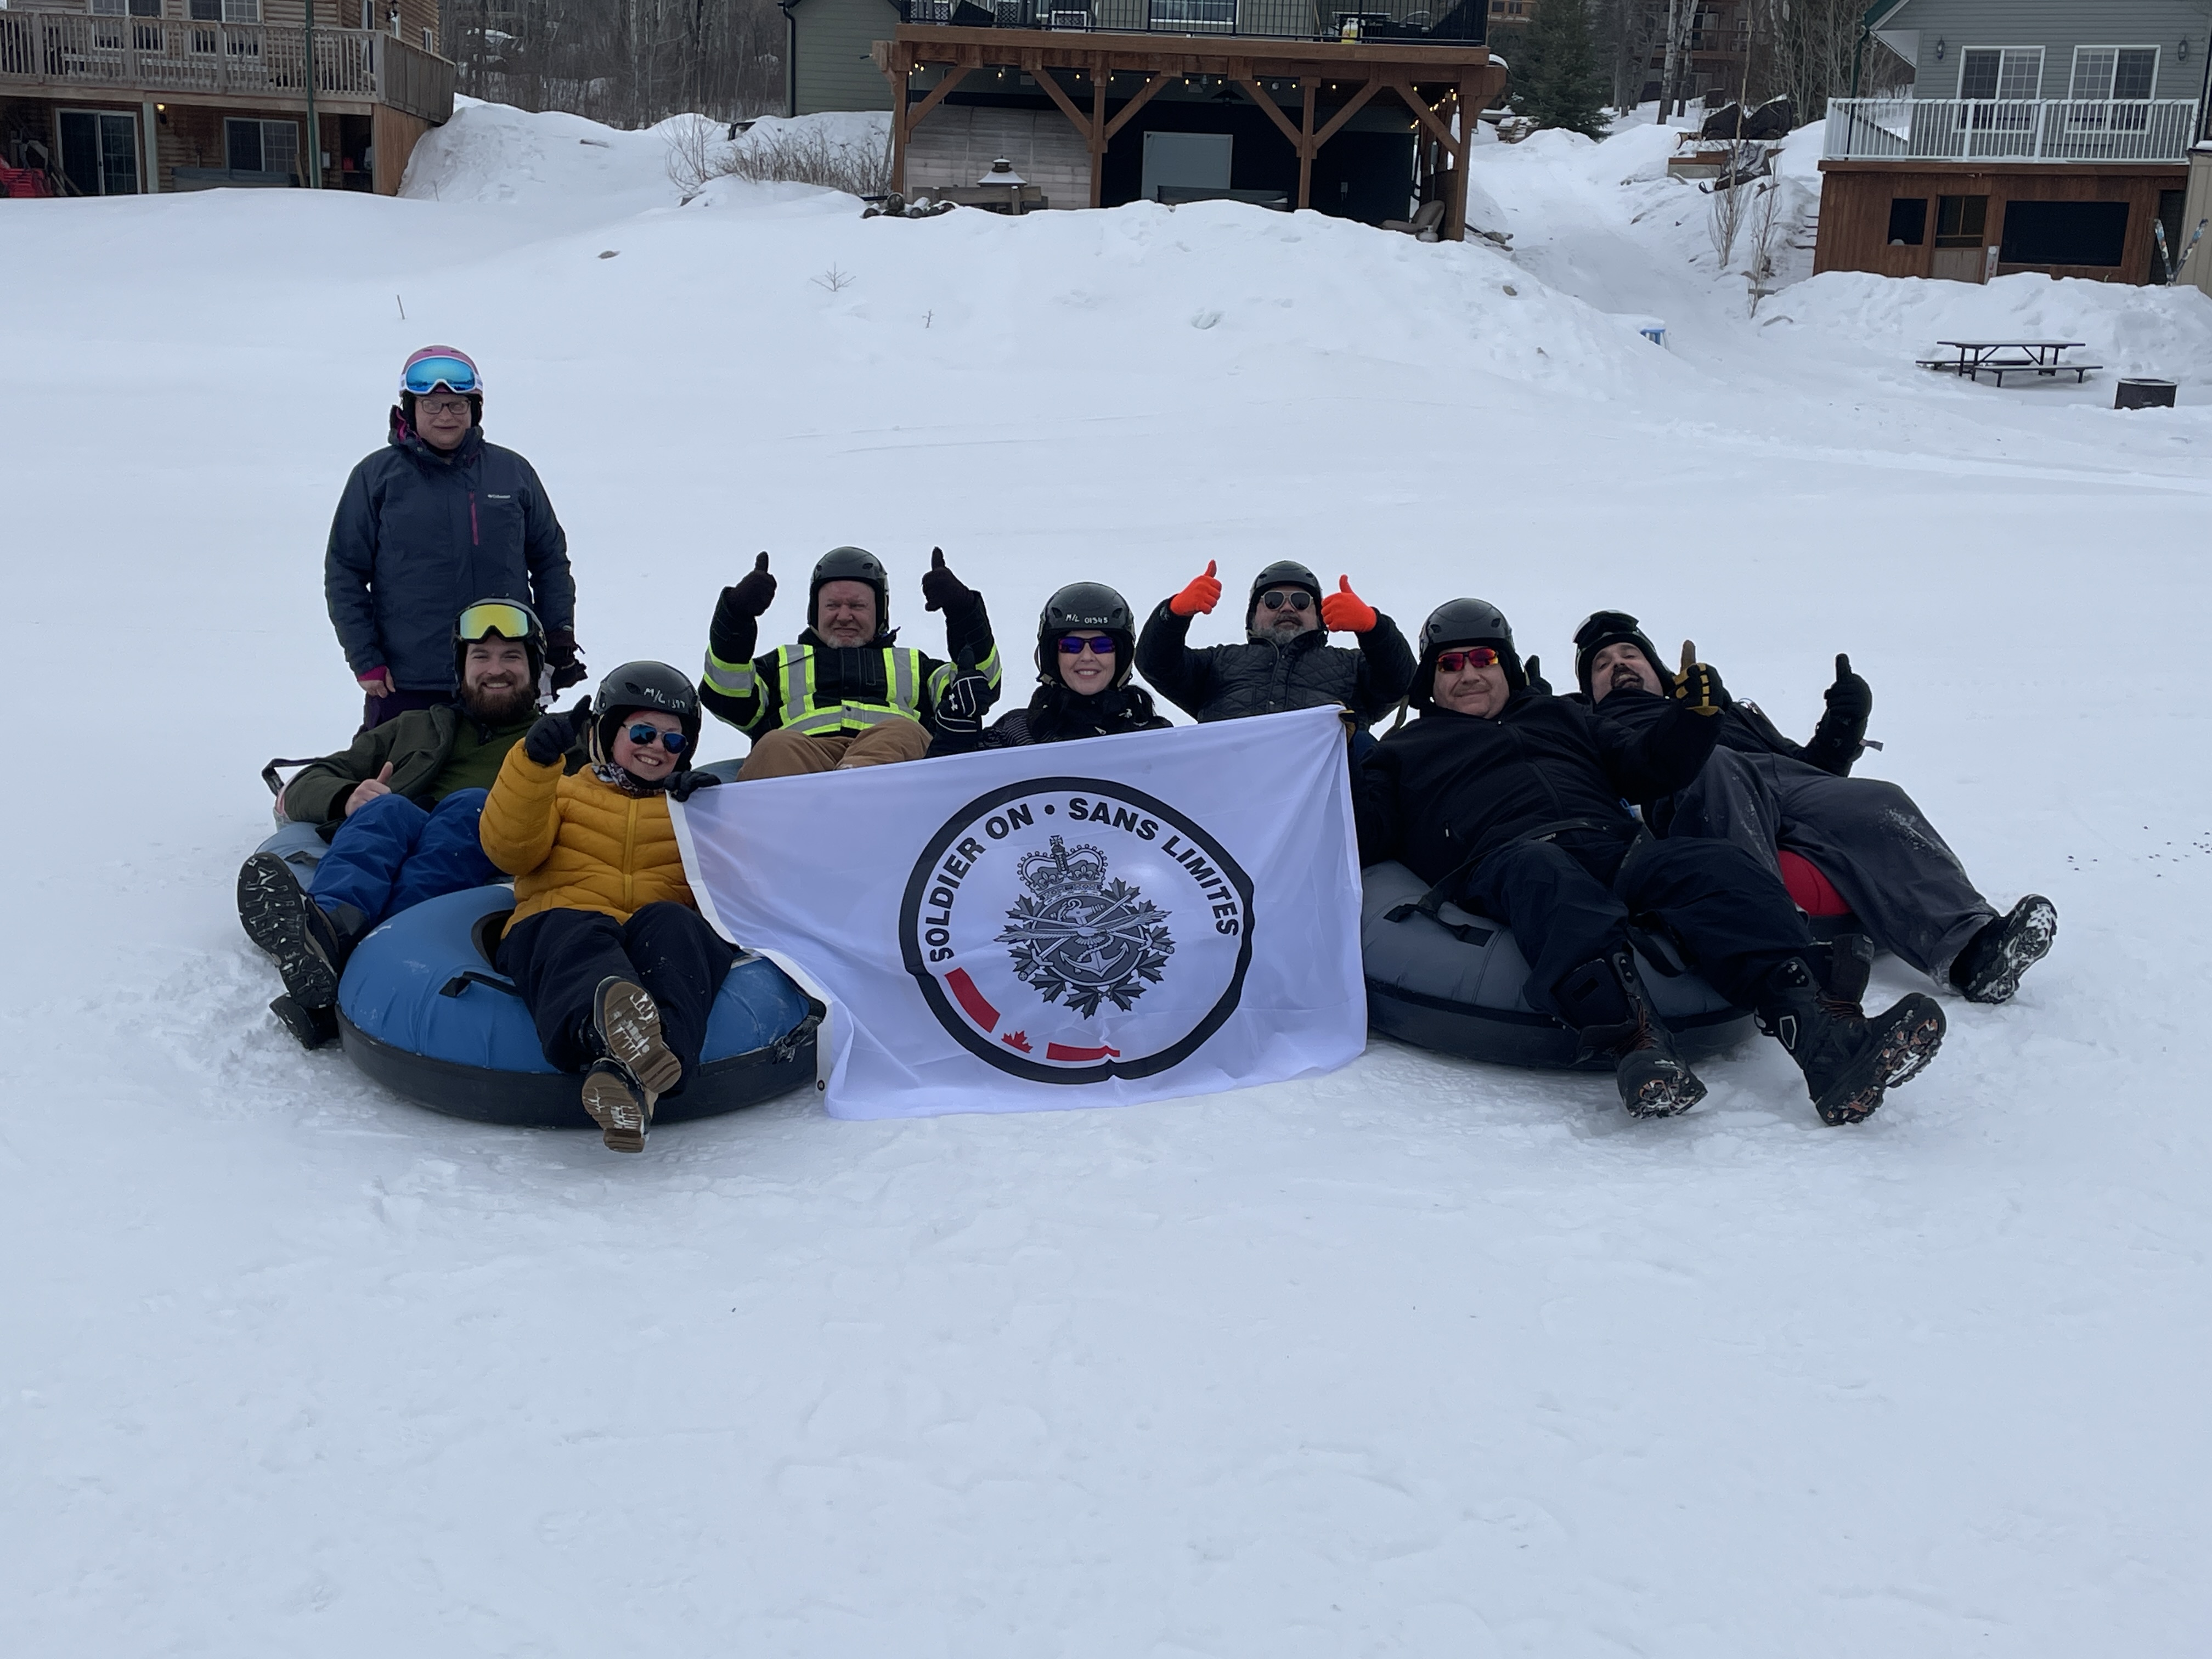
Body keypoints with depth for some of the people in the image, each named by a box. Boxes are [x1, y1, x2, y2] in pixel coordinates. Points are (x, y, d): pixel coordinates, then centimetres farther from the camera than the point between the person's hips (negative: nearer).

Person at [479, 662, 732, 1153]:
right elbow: (510, 851, 7)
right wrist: (535, 762, -4)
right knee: (578, 938, -39)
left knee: (668, 924, -38)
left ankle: (640, 1073, -68)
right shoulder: (565, 793, 30)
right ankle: (603, 1025, -77)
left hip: (667, 935, 1)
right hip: (562, 928, 0)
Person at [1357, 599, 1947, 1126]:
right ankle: (1633, 1041, -64)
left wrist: (1692, 716, 10)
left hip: (1619, 850, 4)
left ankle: (1822, 1038, -48)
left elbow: (1648, 769, 28)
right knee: (1545, 877, -40)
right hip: (1506, 860, -3)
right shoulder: (1407, 750, 30)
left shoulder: (1560, 716, 38)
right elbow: (1361, 834, 16)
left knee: (1716, 865, -27)